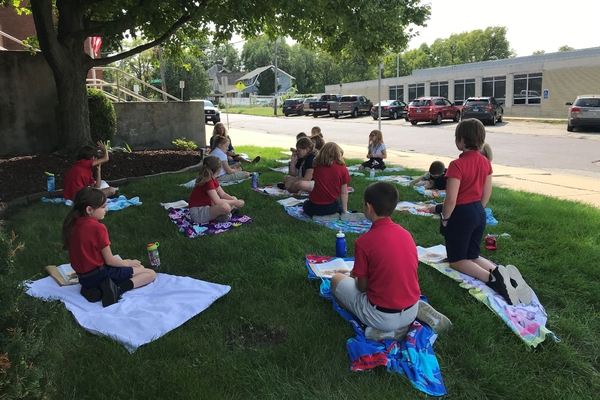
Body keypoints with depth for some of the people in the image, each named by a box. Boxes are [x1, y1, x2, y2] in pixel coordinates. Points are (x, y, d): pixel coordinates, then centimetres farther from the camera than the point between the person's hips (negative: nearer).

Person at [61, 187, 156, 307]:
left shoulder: (73, 224, 2)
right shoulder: (98, 228, -21)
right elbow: (109, 260, -15)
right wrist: (128, 263, 4)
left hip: (84, 278, 8)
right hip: (100, 274, -8)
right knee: (151, 274, -1)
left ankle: (94, 289, 6)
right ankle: (117, 289, -18)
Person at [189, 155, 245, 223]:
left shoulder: (213, 180, 8)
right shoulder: (208, 182, -22)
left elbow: (223, 194, 10)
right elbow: (217, 201, -29)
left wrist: (235, 201, -7)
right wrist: (234, 202, -19)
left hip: (206, 207, 11)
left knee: (234, 199, 13)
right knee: (225, 207, -38)